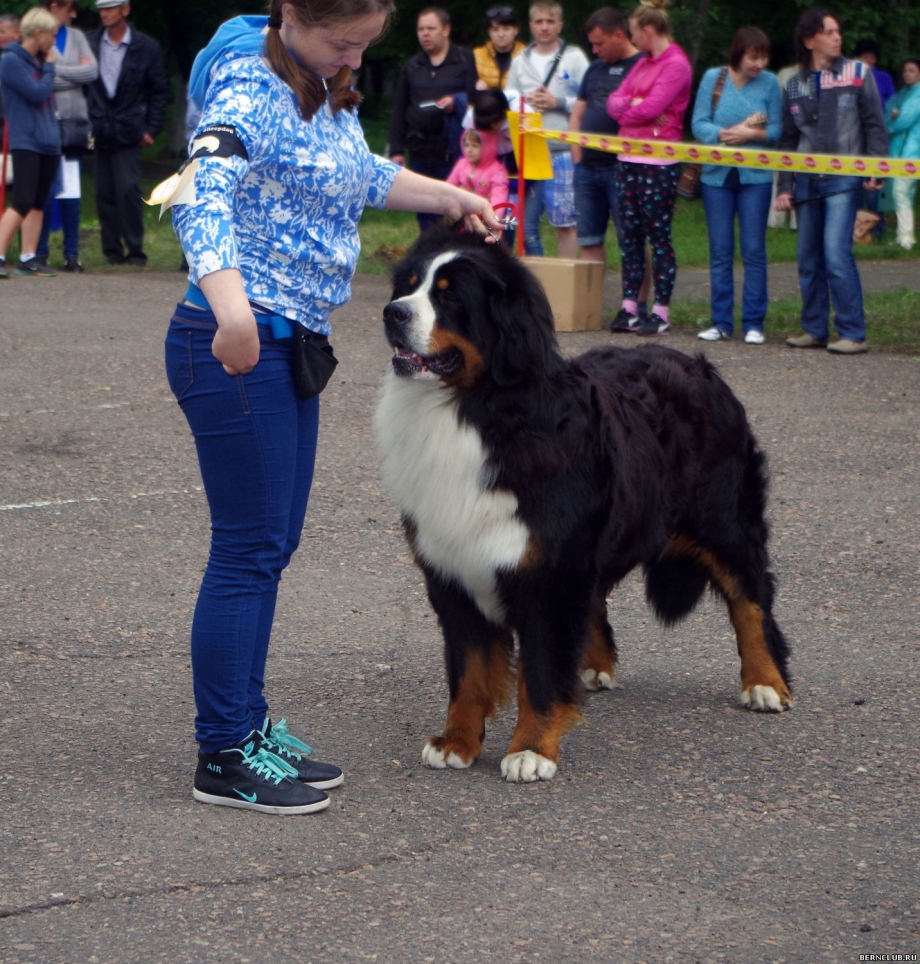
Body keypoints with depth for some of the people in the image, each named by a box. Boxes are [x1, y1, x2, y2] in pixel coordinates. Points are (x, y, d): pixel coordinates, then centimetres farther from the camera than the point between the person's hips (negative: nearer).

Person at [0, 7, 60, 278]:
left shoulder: (39, 60, 15)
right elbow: (38, 93, -16)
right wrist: (50, 66, -5)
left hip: (48, 143, 8)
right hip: (26, 142, -8)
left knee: (37, 204, 7)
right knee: (22, 203, -14)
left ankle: (28, 259, 10)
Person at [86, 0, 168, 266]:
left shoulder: (146, 47, 1)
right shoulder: (88, 43, 5)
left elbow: (159, 91, 5)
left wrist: (151, 129, -1)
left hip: (128, 132, -2)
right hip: (99, 132, 2)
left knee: (128, 190, -10)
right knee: (105, 193, 3)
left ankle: (135, 249, -1)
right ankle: (113, 250, 10)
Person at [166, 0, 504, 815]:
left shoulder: (327, 93, 10)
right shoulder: (247, 91, -19)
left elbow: (364, 175, 30)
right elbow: (204, 198, -36)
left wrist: (449, 198, 21)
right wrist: (232, 304, -52)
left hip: (295, 348, 9)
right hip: (236, 349, -9)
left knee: (274, 543, 14)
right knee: (249, 549, -5)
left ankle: (250, 727, 25)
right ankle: (224, 758, 3)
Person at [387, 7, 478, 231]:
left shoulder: (466, 60, 3)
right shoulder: (412, 66, 15)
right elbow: (399, 111, 14)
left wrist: (457, 102, -22)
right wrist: (396, 150, 8)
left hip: (455, 152, -4)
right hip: (420, 152, 4)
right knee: (426, 216, 7)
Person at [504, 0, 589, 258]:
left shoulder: (574, 58, 2)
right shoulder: (519, 62, 14)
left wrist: (558, 103, -10)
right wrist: (525, 102, -4)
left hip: (562, 151, -4)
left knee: (565, 222, -4)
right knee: (525, 222, 6)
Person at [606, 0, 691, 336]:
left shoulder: (676, 65, -9)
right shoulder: (643, 64, 17)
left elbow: (651, 108, -18)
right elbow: (614, 102, 10)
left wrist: (625, 109, 0)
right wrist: (634, 104, -9)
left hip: (658, 164, -8)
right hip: (628, 159, 8)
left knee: (658, 237, -3)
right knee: (630, 236, 7)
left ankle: (660, 313, 0)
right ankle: (629, 308, 10)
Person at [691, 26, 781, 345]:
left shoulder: (769, 83, -1)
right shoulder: (713, 78, 0)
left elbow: (777, 130, -1)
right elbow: (699, 124, -4)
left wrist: (751, 134, -17)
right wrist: (725, 134, -20)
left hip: (755, 177, -1)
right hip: (717, 175, 1)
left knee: (753, 250, -1)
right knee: (720, 252, 5)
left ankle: (753, 323, 3)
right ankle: (721, 322, 10)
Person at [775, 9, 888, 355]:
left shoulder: (858, 74, 3)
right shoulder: (794, 86, 12)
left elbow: (874, 125, 2)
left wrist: (876, 170, -9)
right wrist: (785, 186, 9)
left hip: (843, 180, -4)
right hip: (807, 181, 4)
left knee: (836, 254, -14)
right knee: (808, 258, 5)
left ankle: (853, 333, -11)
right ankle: (814, 329, 14)